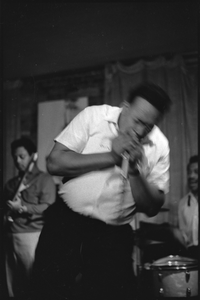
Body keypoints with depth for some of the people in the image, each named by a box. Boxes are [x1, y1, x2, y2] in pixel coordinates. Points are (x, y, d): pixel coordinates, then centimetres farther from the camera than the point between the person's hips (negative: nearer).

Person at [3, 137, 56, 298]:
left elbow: (48, 208, -11)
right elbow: (5, 206, 31)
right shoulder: (11, 183, 21)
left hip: (31, 235, -6)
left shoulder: (44, 179, 0)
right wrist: (6, 213, 10)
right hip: (10, 235, 6)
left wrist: (23, 207, -16)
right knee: (13, 284, 7)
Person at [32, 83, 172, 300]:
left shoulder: (159, 146, -3)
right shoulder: (93, 116, -7)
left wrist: (134, 169, -19)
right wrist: (111, 157, -20)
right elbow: (54, 163, -14)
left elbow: (152, 207, -2)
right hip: (66, 225, -1)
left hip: (113, 238, 1)